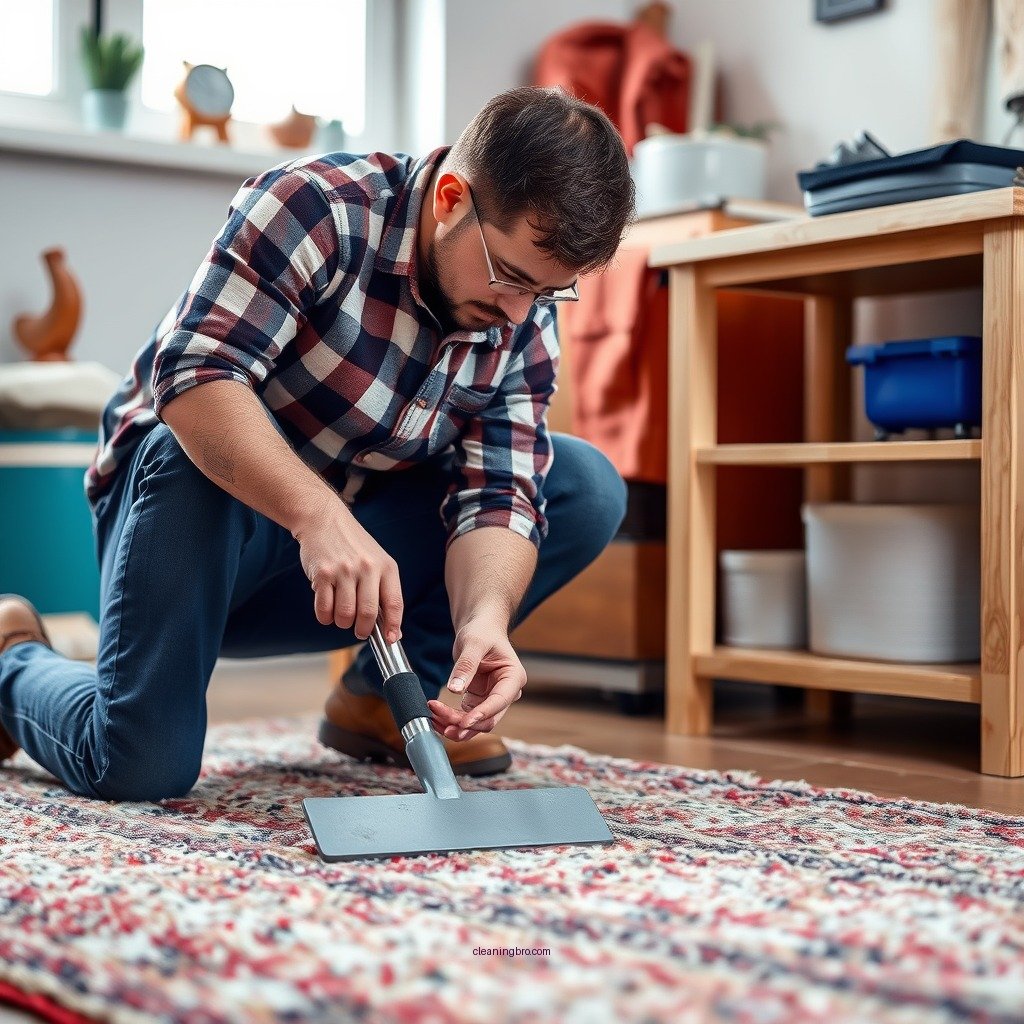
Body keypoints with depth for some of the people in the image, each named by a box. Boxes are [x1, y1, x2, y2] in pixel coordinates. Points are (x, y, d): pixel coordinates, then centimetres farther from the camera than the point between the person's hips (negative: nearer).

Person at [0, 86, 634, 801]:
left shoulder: (527, 326, -6)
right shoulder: (316, 208, -24)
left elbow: (500, 497, -13)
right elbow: (193, 374, -34)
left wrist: (484, 616, -35)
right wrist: (319, 514, -48)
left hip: (355, 537, 6)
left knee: (590, 488, -9)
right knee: (143, 767, -32)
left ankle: (386, 696, 1)